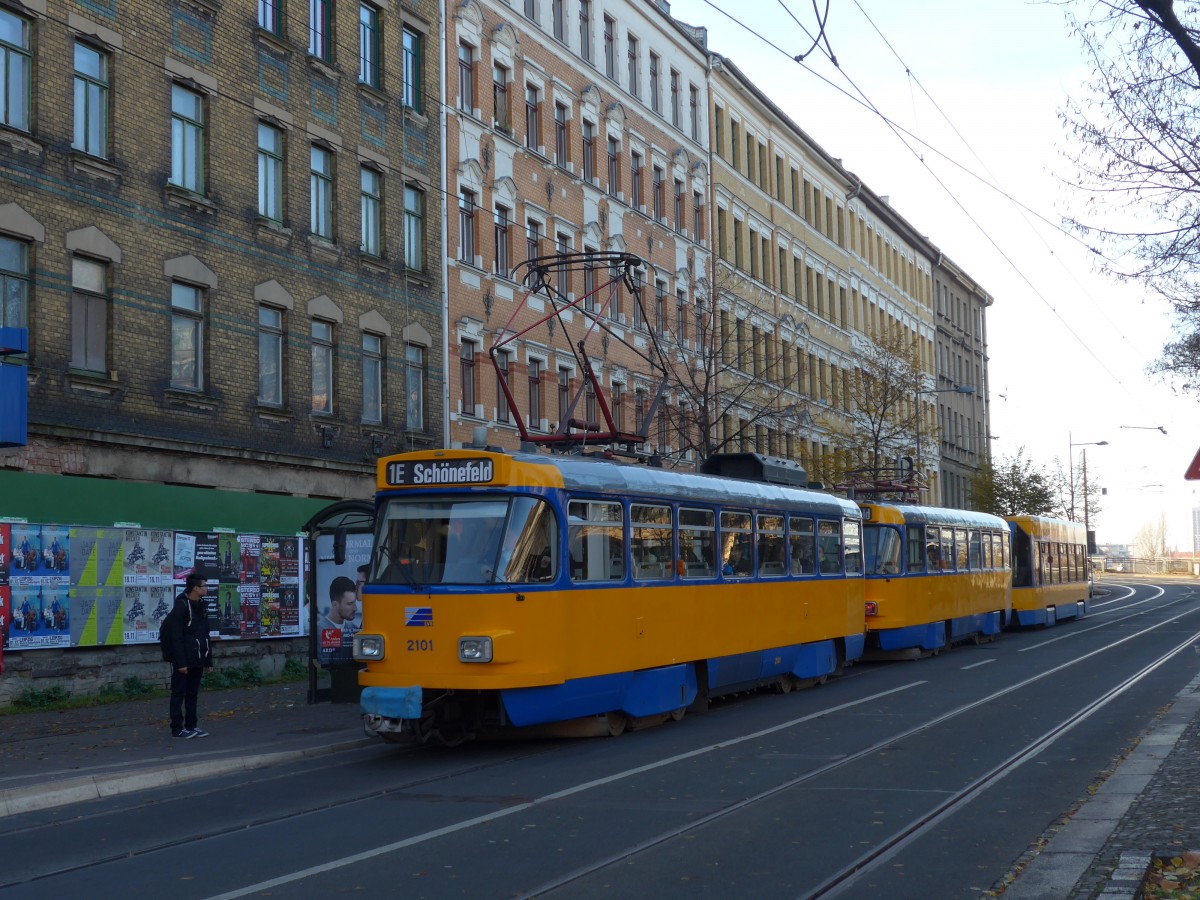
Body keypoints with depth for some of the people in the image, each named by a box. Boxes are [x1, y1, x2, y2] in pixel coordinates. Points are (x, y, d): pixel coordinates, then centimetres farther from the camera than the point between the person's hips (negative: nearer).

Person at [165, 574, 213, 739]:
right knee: (179, 693, 0)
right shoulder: (181, 606, -13)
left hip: (197, 660, 8)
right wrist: (180, 662, -19)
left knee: (193, 694, 12)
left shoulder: (202, 606, 13)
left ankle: (191, 725, 19)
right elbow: (176, 637, -16)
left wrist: (208, 660, 15)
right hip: (183, 660, -8)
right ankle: (177, 728, 5)